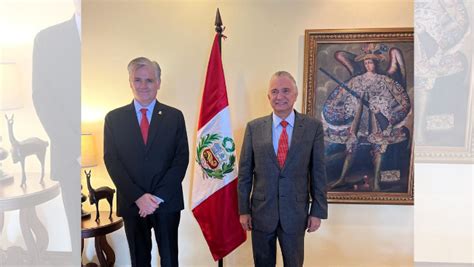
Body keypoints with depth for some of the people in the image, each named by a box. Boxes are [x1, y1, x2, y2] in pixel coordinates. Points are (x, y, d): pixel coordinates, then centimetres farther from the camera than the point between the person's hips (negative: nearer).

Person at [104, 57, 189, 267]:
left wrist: (158, 196, -13)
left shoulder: (174, 116, 1)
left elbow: (182, 158, -4)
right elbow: (111, 160, -2)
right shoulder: (114, 118, 3)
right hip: (132, 203, 1)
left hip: (167, 202, 0)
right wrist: (138, 196, -13)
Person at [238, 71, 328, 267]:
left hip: (296, 213, -1)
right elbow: (245, 172, 1)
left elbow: (318, 172, -1)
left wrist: (318, 211, -2)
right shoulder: (254, 127, -1)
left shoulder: (313, 127, -3)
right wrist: (243, 209, 0)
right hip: (261, 212, 1)